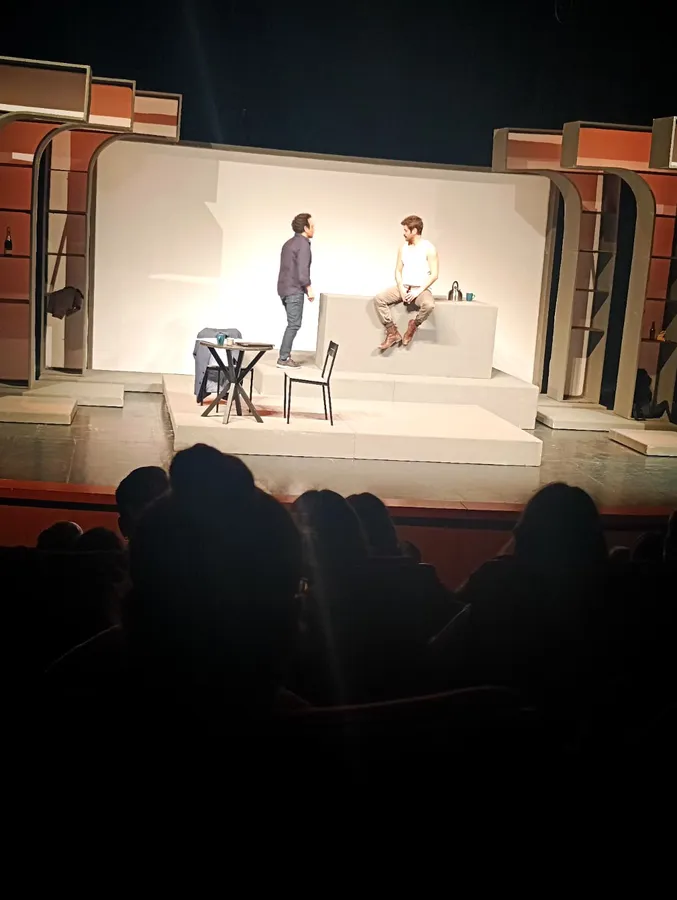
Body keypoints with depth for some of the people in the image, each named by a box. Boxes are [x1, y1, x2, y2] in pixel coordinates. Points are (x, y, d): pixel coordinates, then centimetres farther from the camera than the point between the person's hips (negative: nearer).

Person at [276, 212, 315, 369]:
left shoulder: (289, 243, 18)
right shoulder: (303, 243, -11)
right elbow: (302, 269, -19)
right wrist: (309, 288, -17)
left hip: (285, 288, 10)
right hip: (294, 290, -10)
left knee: (293, 324, 14)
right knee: (294, 324, -8)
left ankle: (285, 356, 12)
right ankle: (283, 359, -10)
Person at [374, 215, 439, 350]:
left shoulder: (429, 248, -7)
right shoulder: (403, 248, 9)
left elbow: (434, 275, -11)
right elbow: (398, 271, 9)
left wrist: (418, 291, -19)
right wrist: (401, 289, -9)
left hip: (420, 289, -5)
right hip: (403, 288, 5)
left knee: (429, 304, -39)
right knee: (379, 298, -19)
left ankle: (413, 325, -9)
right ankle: (392, 333, -16)